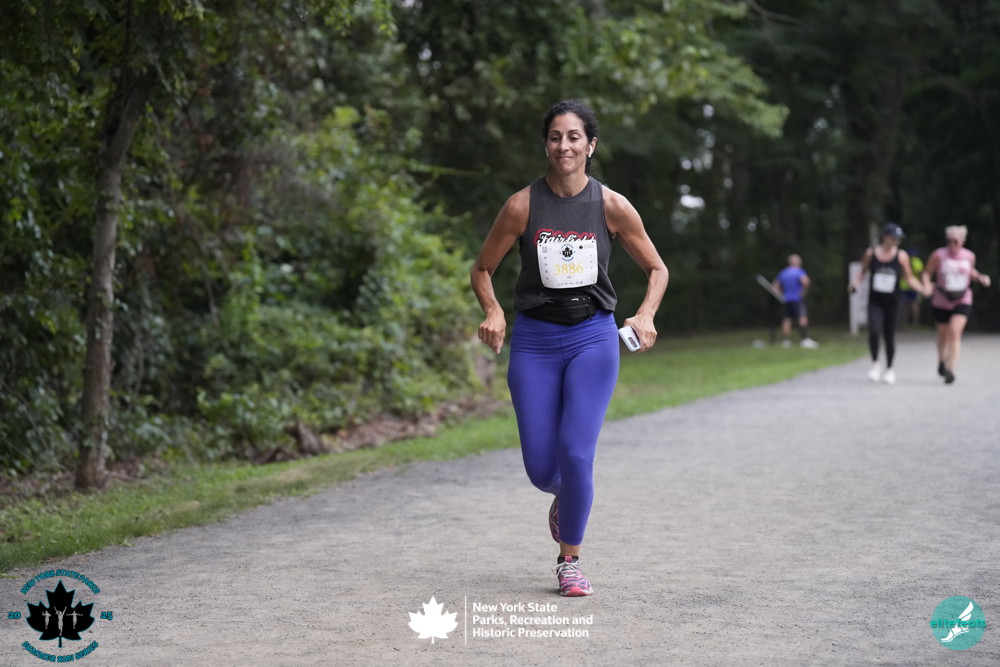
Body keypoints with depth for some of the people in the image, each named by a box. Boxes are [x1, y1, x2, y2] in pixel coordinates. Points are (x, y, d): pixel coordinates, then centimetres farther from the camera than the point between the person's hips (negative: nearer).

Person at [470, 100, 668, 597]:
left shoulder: (612, 206, -4)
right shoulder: (522, 206, -5)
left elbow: (656, 269, 7)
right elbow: (482, 269, 5)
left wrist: (645, 316, -11)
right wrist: (493, 312, -14)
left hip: (593, 337, -1)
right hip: (534, 340, 1)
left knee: (575, 452, -14)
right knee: (540, 468, -1)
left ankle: (570, 561, 8)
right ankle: (564, 497, 39)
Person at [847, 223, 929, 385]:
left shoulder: (901, 256, -1)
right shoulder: (871, 253, 0)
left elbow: (909, 278, 4)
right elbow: (863, 271, 12)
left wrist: (923, 288, -11)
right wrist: (855, 283, -6)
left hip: (892, 302, 1)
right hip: (875, 300, 0)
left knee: (889, 336, 6)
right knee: (874, 331, -20)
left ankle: (889, 369, 25)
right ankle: (875, 364, 1)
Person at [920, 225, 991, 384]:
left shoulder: (969, 256, -1)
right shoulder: (938, 255, -10)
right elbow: (927, 272, -2)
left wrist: (980, 278, 0)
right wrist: (927, 285, -21)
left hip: (962, 301, 0)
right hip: (941, 302, 0)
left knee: (955, 332, -18)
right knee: (943, 335, 15)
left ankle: (951, 369, -19)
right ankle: (941, 361, 44)